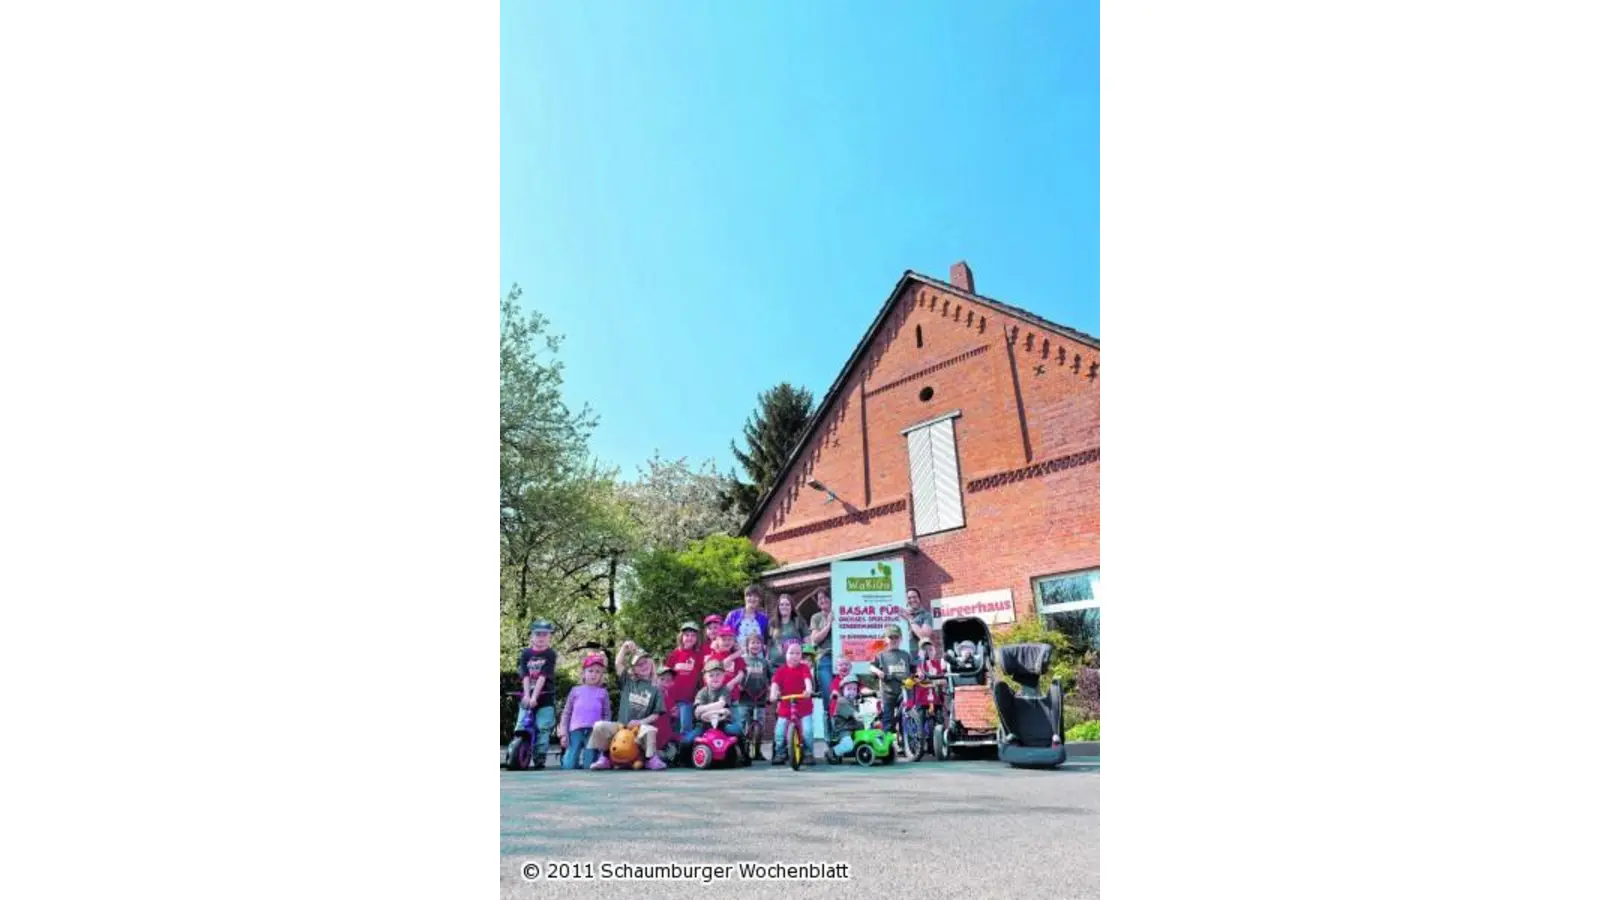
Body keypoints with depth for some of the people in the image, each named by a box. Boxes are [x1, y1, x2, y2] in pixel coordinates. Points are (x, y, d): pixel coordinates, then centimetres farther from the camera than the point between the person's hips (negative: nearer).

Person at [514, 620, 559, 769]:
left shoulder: (550, 654, -2)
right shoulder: (525, 653, 5)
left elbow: (543, 676, -12)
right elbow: (525, 676, -5)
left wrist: (535, 697, -20)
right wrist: (526, 695, -18)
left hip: (545, 697, -2)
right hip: (528, 697, 2)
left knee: (542, 728, -6)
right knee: (521, 726, -6)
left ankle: (539, 758, 2)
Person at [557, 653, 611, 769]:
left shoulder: (603, 693, 9)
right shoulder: (575, 690, 10)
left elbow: (607, 715, 8)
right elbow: (566, 712, 9)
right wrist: (563, 733, 2)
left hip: (594, 732, 0)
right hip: (576, 731, 0)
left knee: (589, 766, -4)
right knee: (569, 766, -5)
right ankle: (564, 756, 20)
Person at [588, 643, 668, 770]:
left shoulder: (655, 689, 5)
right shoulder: (628, 682, 10)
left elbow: (656, 714, 1)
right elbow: (618, 664, -1)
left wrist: (641, 722, -13)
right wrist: (624, 647, -5)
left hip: (640, 726, -2)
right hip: (621, 725, 2)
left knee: (650, 730, -36)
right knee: (600, 726, -21)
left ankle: (651, 759, -14)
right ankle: (604, 758, -1)